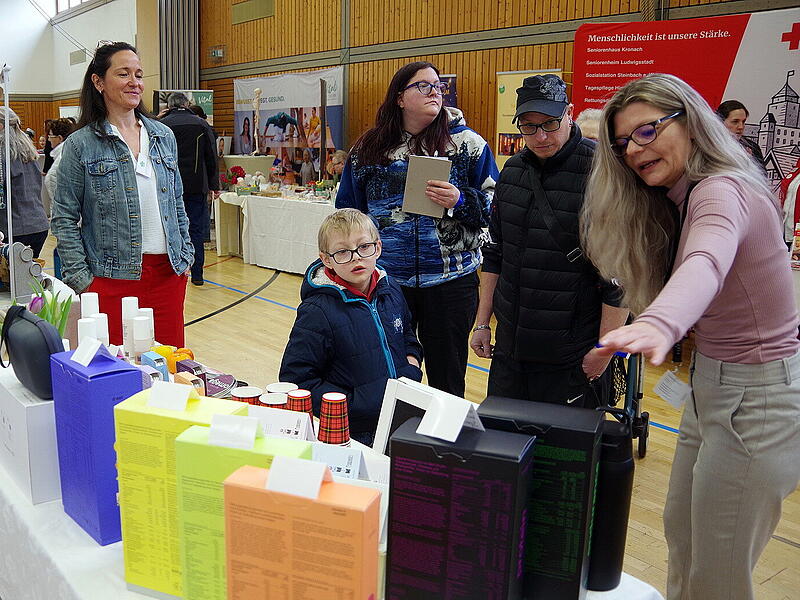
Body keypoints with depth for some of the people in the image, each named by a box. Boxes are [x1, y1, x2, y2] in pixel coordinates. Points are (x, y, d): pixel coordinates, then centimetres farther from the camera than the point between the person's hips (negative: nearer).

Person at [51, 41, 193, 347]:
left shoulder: (163, 136, 10)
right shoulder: (80, 145, -3)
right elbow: (64, 219, -2)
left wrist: (185, 256, 10)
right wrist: (81, 279, -8)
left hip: (168, 271, 4)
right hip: (112, 276, -3)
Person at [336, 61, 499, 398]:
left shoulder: (467, 144, 1)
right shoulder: (367, 149, 7)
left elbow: (495, 206, 0)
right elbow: (347, 213, 14)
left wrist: (460, 201, -18)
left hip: (449, 281, -2)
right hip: (384, 281, 2)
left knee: (446, 381, 9)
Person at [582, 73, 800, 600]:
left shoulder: (723, 190, -23)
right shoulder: (672, 204, 9)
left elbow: (706, 265, -44)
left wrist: (659, 325, -62)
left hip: (757, 398, -9)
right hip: (711, 386, 9)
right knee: (682, 535, 21)